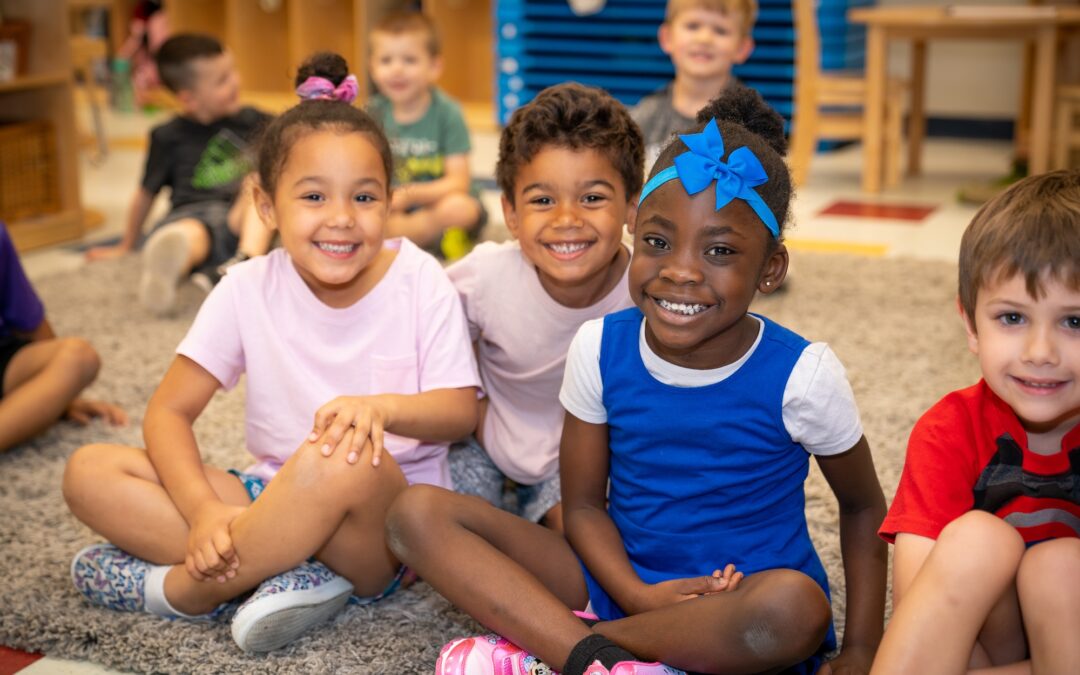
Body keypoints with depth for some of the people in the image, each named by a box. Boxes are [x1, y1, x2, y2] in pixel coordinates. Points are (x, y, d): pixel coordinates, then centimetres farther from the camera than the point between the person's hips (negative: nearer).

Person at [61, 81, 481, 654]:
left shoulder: (419, 281, -8)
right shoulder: (249, 289, -4)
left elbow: (461, 412, -9)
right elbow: (168, 412, -4)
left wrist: (383, 407, -32)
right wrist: (203, 510, -23)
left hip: (390, 522, -3)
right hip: (275, 499, 4)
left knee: (346, 458, -38)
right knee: (88, 472, -13)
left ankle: (185, 590, -16)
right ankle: (299, 577, -24)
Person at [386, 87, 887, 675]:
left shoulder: (800, 375, -13)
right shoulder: (600, 348, -5)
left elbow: (863, 506, 2)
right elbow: (583, 504, 1)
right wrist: (637, 594, -19)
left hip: (739, 612, -2)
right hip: (623, 584, 2)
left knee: (796, 606, -41)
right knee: (418, 512, -13)